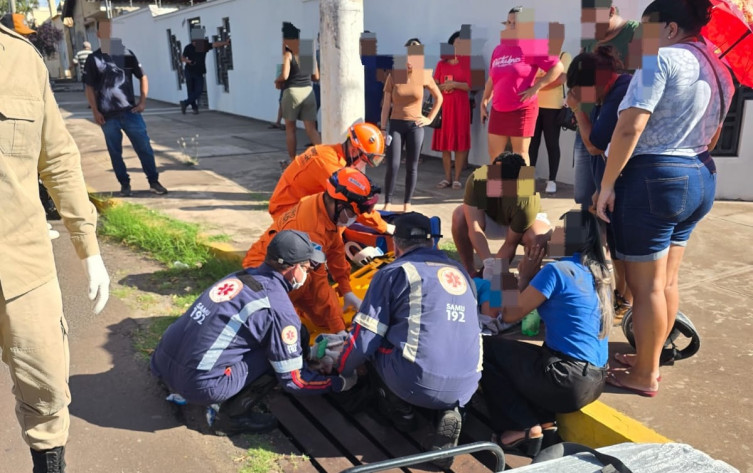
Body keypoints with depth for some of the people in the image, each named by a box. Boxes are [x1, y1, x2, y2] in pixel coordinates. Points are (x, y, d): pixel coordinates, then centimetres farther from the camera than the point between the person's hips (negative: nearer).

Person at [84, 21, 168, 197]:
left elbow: (142, 77, 13)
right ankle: (125, 184, 17)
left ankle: (154, 182, 9)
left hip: (130, 111, 1)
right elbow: (90, 88, 5)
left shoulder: (127, 55, 6)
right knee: (115, 152, 5)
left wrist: (142, 101, 2)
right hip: (108, 116, 0)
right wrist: (95, 111, -4)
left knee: (144, 147, 0)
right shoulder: (93, 59, 3)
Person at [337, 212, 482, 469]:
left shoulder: (395, 271, 3)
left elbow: (365, 335, 3)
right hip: (465, 387, 5)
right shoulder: (461, 272, 20)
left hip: (416, 382, -4)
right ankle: (448, 411, 8)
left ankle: (401, 409, 18)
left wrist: (342, 368, 23)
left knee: (374, 341, 19)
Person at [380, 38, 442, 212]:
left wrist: (430, 118, 4)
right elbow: (386, 104, 0)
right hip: (396, 124, -1)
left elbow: (439, 98, 11)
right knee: (392, 165, -8)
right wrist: (382, 128, -3)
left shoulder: (424, 76, -2)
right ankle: (387, 203, 3)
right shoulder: (393, 76, -4)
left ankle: (407, 203, 14)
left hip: (415, 126, 1)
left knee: (412, 167, 4)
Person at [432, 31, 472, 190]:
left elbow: (470, 85, -4)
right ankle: (447, 177, 12)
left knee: (460, 143, -3)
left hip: (460, 105, -2)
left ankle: (457, 178, 4)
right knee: (444, 143, 4)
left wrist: (455, 84, -15)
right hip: (444, 106, 3)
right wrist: (444, 86, -10)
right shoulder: (441, 63, 9)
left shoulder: (467, 61, 2)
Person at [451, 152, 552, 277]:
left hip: (524, 220, -2)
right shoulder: (477, 180, -35)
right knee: (460, 215, -29)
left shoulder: (527, 201, -40)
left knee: (539, 235, -37)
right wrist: (488, 262, -48)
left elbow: (510, 244, -31)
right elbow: (474, 227, -37)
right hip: (491, 217, 2)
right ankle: (469, 270, -10)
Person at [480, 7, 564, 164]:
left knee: (520, 156, 0)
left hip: (522, 110, -6)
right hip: (498, 110, 6)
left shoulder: (531, 47, -7)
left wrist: (536, 87, -13)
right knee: (494, 154, 10)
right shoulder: (498, 49, 12)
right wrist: (484, 103, 14)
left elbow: (558, 67, -8)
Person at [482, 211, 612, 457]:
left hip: (568, 382, -8)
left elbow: (512, 315, -5)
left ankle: (525, 428, 3)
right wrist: (528, 277, 9)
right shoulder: (599, 273, 10)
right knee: (519, 353, 25)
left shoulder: (557, 270, -15)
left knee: (487, 349, 6)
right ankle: (544, 421, 12)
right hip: (595, 380, 9)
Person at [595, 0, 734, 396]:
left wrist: (607, 184, -16)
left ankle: (644, 376, 12)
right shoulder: (718, 70, 16)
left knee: (646, 286, 1)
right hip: (701, 179, 9)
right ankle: (649, 359, 30)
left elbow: (630, 128, -20)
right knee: (666, 282, 17)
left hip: (654, 180, -9)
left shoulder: (662, 58, -11)